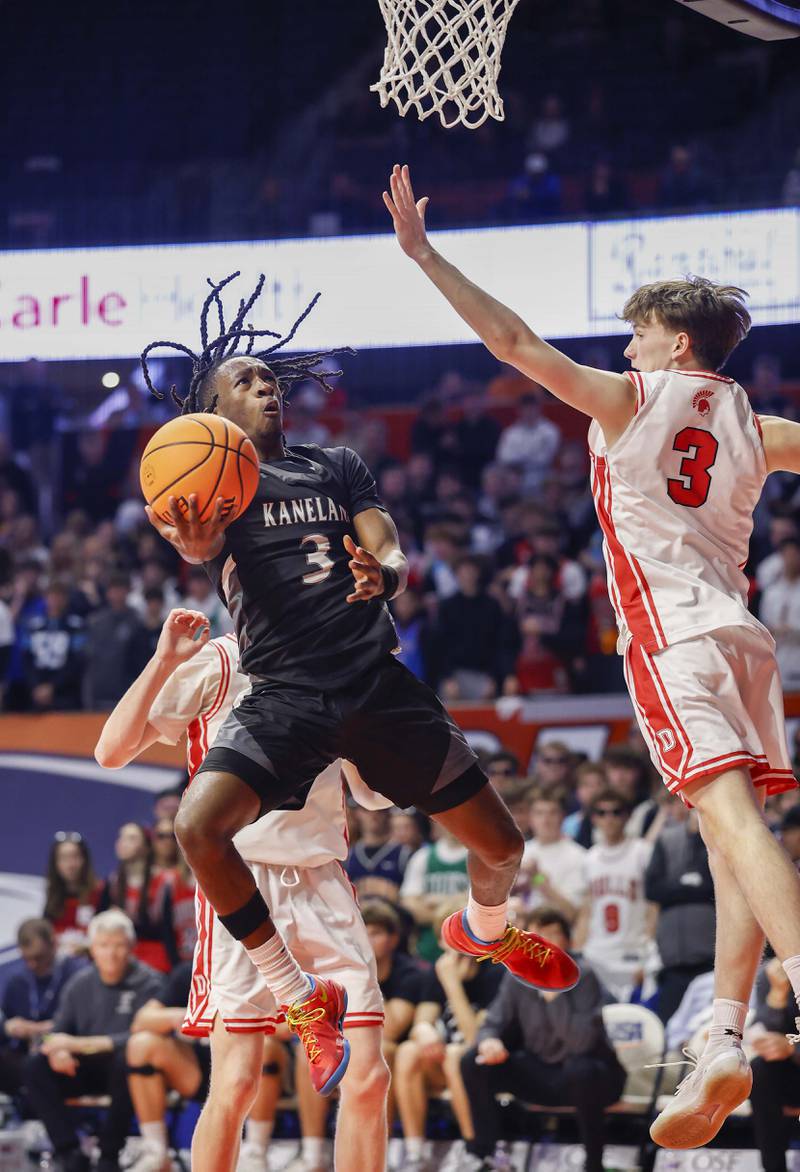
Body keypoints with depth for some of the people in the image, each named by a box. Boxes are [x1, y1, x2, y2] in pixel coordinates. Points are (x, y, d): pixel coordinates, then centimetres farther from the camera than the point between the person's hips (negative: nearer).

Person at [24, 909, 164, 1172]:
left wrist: (80, 1044, -29)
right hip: (89, 1071, 4)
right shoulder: (80, 984, 6)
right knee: (36, 1068, -19)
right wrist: (58, 1050, -22)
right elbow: (58, 1032, 5)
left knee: (127, 1059, -37)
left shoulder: (147, 983, -9)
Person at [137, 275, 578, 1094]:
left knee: (500, 846, 4)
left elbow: (395, 553, 5)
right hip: (283, 695, -2)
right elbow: (202, 544, -17)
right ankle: (302, 1000, -11)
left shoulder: (337, 469, 17)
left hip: (377, 685, 3)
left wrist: (385, 575, -21)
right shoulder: (204, 482, 6)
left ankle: (485, 931, 43)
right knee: (198, 827, -28)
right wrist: (192, 541, -44)